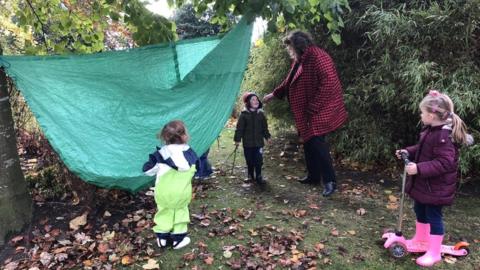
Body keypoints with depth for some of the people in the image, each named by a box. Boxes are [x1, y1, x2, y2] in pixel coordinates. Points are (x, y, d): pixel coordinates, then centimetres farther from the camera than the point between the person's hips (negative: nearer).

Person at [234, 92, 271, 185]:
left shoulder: (260, 114, 3)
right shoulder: (244, 115, -6)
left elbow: (264, 127, 12)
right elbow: (239, 128, -5)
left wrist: (267, 136, 11)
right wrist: (237, 139, -7)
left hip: (259, 142, 2)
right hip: (248, 143, -2)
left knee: (258, 160, 2)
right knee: (249, 160, 9)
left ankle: (258, 176, 13)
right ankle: (250, 175, 25)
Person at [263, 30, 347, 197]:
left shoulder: (318, 57, -18)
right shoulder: (299, 61, 14)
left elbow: (328, 84, -24)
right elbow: (289, 83, 25)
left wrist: (313, 108, -22)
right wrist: (274, 94, 23)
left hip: (320, 112, -10)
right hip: (306, 113, 10)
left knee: (317, 143, -11)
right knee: (308, 142, 13)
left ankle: (330, 181, -1)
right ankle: (313, 175, 27)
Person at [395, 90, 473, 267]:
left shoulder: (444, 136, -28)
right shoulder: (431, 130, 3)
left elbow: (444, 163, -32)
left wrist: (418, 169, -35)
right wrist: (408, 152, 3)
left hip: (436, 187, -10)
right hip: (423, 183, 10)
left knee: (433, 216, 3)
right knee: (420, 211, 22)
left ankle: (434, 252, 19)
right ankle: (420, 241, 41)